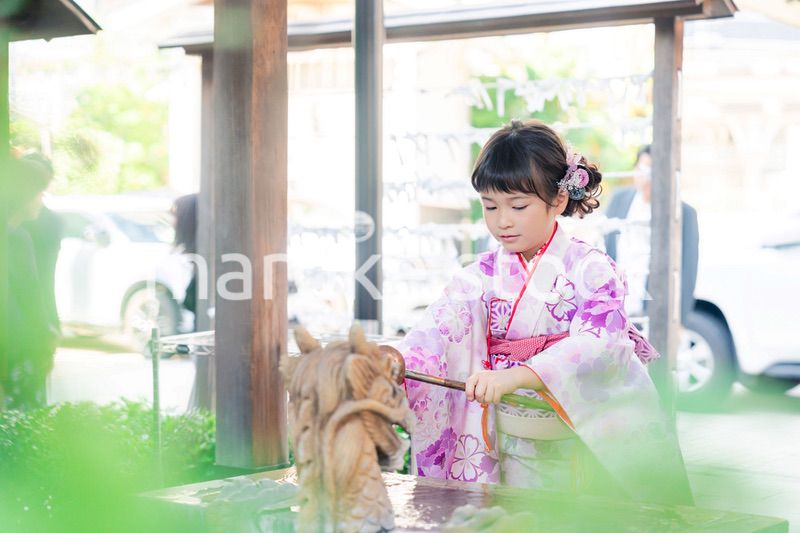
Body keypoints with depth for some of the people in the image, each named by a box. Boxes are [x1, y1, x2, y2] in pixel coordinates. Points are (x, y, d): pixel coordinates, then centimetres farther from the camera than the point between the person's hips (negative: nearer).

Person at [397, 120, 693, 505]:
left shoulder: (589, 268, -10)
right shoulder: (481, 276, 1)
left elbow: (597, 343, -26)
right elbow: (436, 331, -12)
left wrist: (516, 375, -40)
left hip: (586, 449, -3)